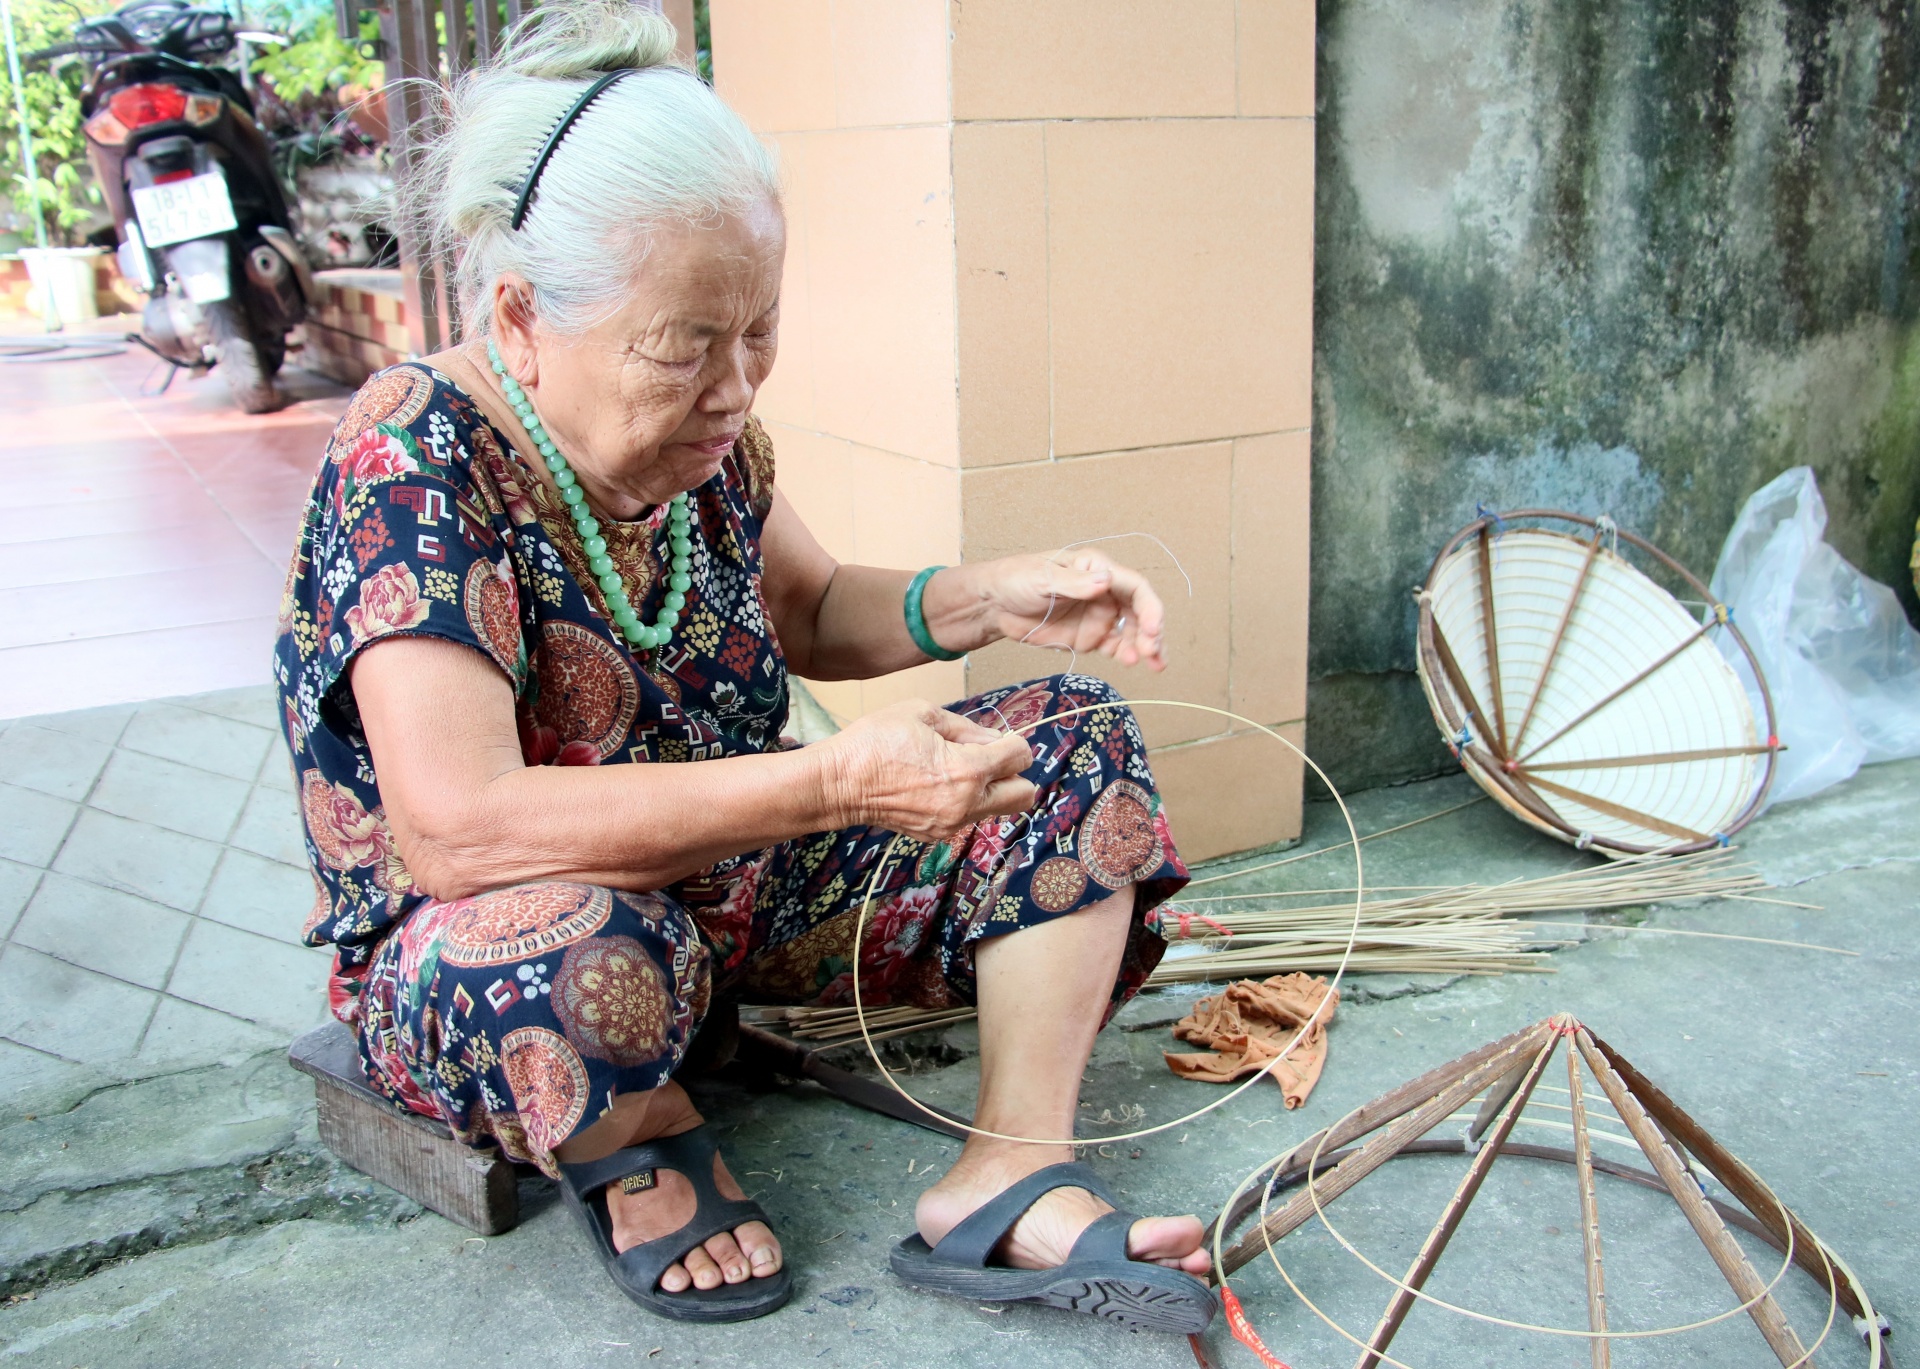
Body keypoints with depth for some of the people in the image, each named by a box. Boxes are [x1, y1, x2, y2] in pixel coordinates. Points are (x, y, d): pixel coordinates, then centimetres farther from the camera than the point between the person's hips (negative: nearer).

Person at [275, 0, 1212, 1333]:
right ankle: (638, 1152, -7)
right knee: (580, 944, -43)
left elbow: (813, 612, 13)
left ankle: (1011, 1181, -13)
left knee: (1075, 742, -4)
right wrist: (837, 782, -39)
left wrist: (991, 598, -8)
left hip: (736, 887, 7)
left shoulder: (697, 433, -5)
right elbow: (456, 827, -38)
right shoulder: (413, 466, -26)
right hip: (471, 959, -7)